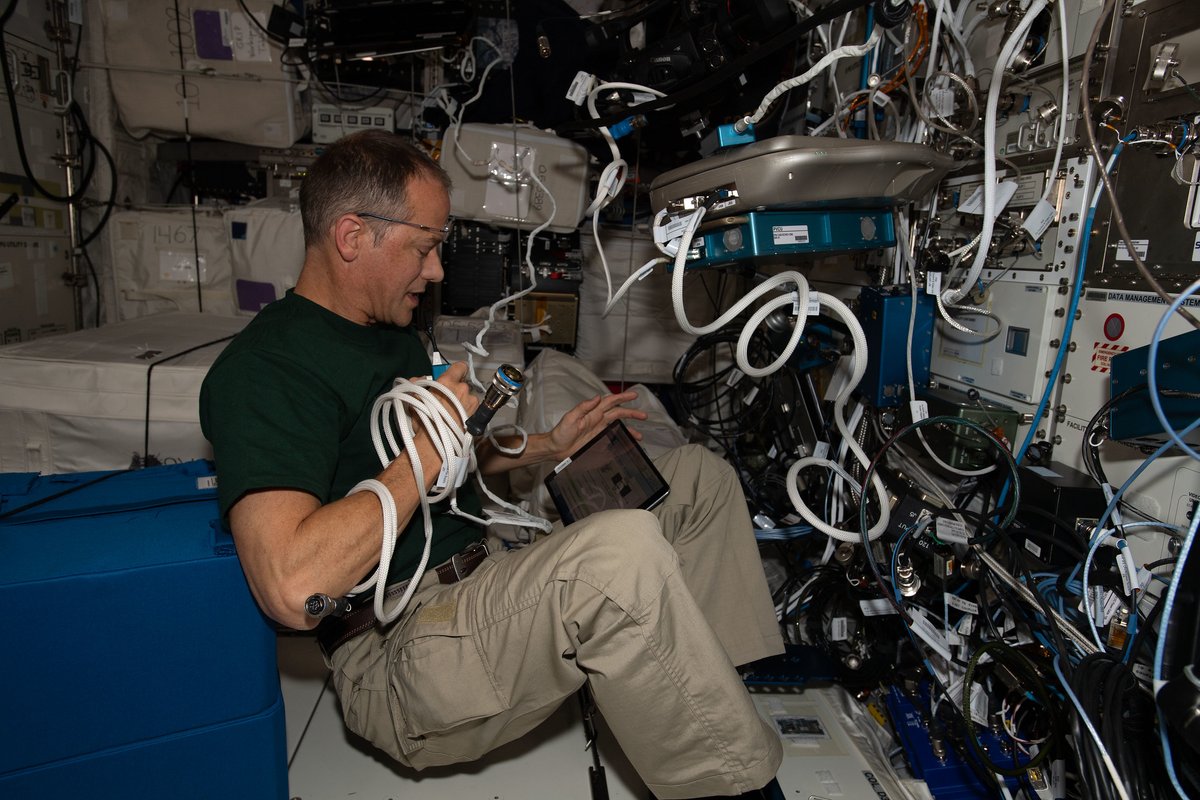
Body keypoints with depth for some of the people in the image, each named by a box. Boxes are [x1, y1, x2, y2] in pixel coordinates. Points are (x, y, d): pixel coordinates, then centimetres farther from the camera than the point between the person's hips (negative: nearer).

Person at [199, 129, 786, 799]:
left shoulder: (394, 333, 16)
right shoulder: (264, 371, -15)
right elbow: (294, 590, -28)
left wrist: (549, 447, 13)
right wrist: (428, 450, -20)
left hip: (482, 589, 9)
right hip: (398, 663, -9)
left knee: (700, 475, 6)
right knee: (621, 552, -37)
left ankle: (735, 685, 6)